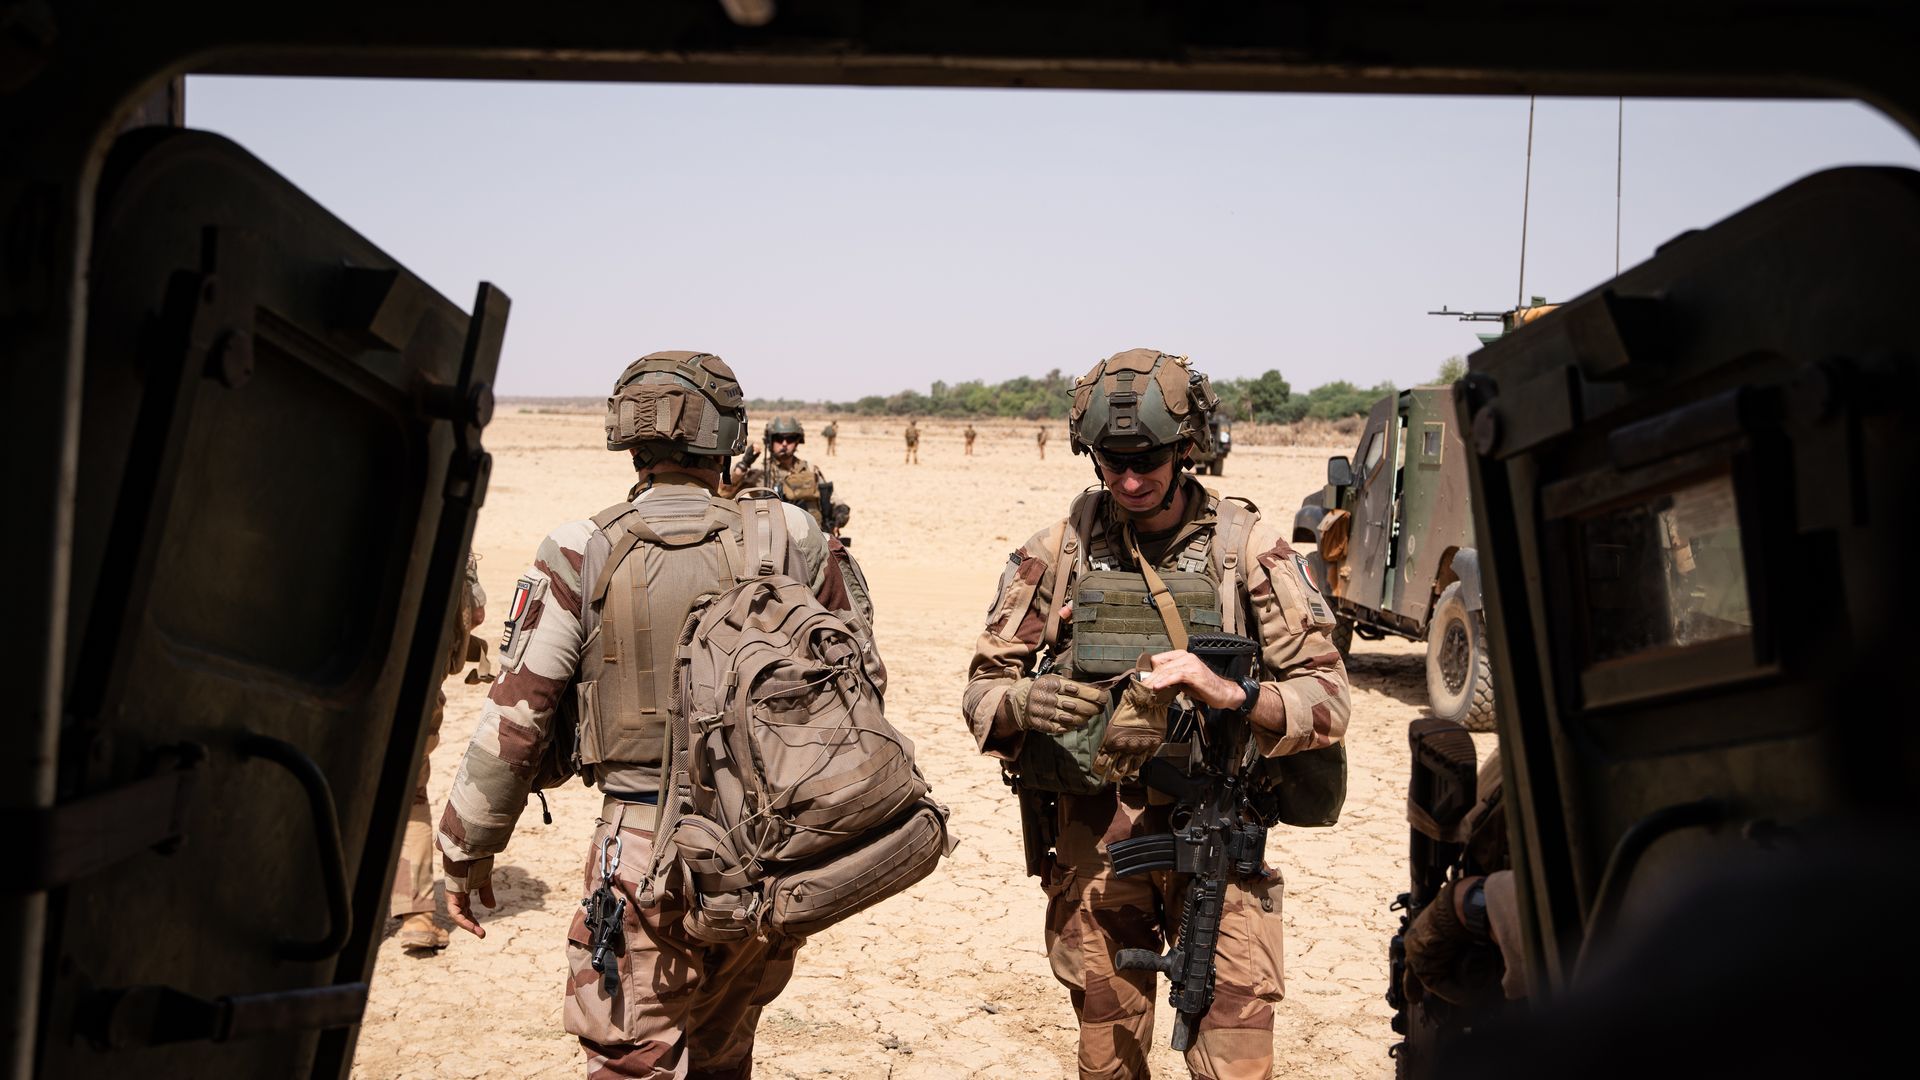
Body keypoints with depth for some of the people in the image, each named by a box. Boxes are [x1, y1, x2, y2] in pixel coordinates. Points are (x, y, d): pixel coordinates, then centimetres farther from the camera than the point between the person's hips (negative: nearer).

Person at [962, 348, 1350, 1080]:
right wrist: (1024, 703, -19)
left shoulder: (1247, 546, -2)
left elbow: (1327, 701, -6)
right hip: (1094, 837, 2)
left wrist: (1229, 692, -25)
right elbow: (981, 690, 5)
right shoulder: (1060, 549, 2)